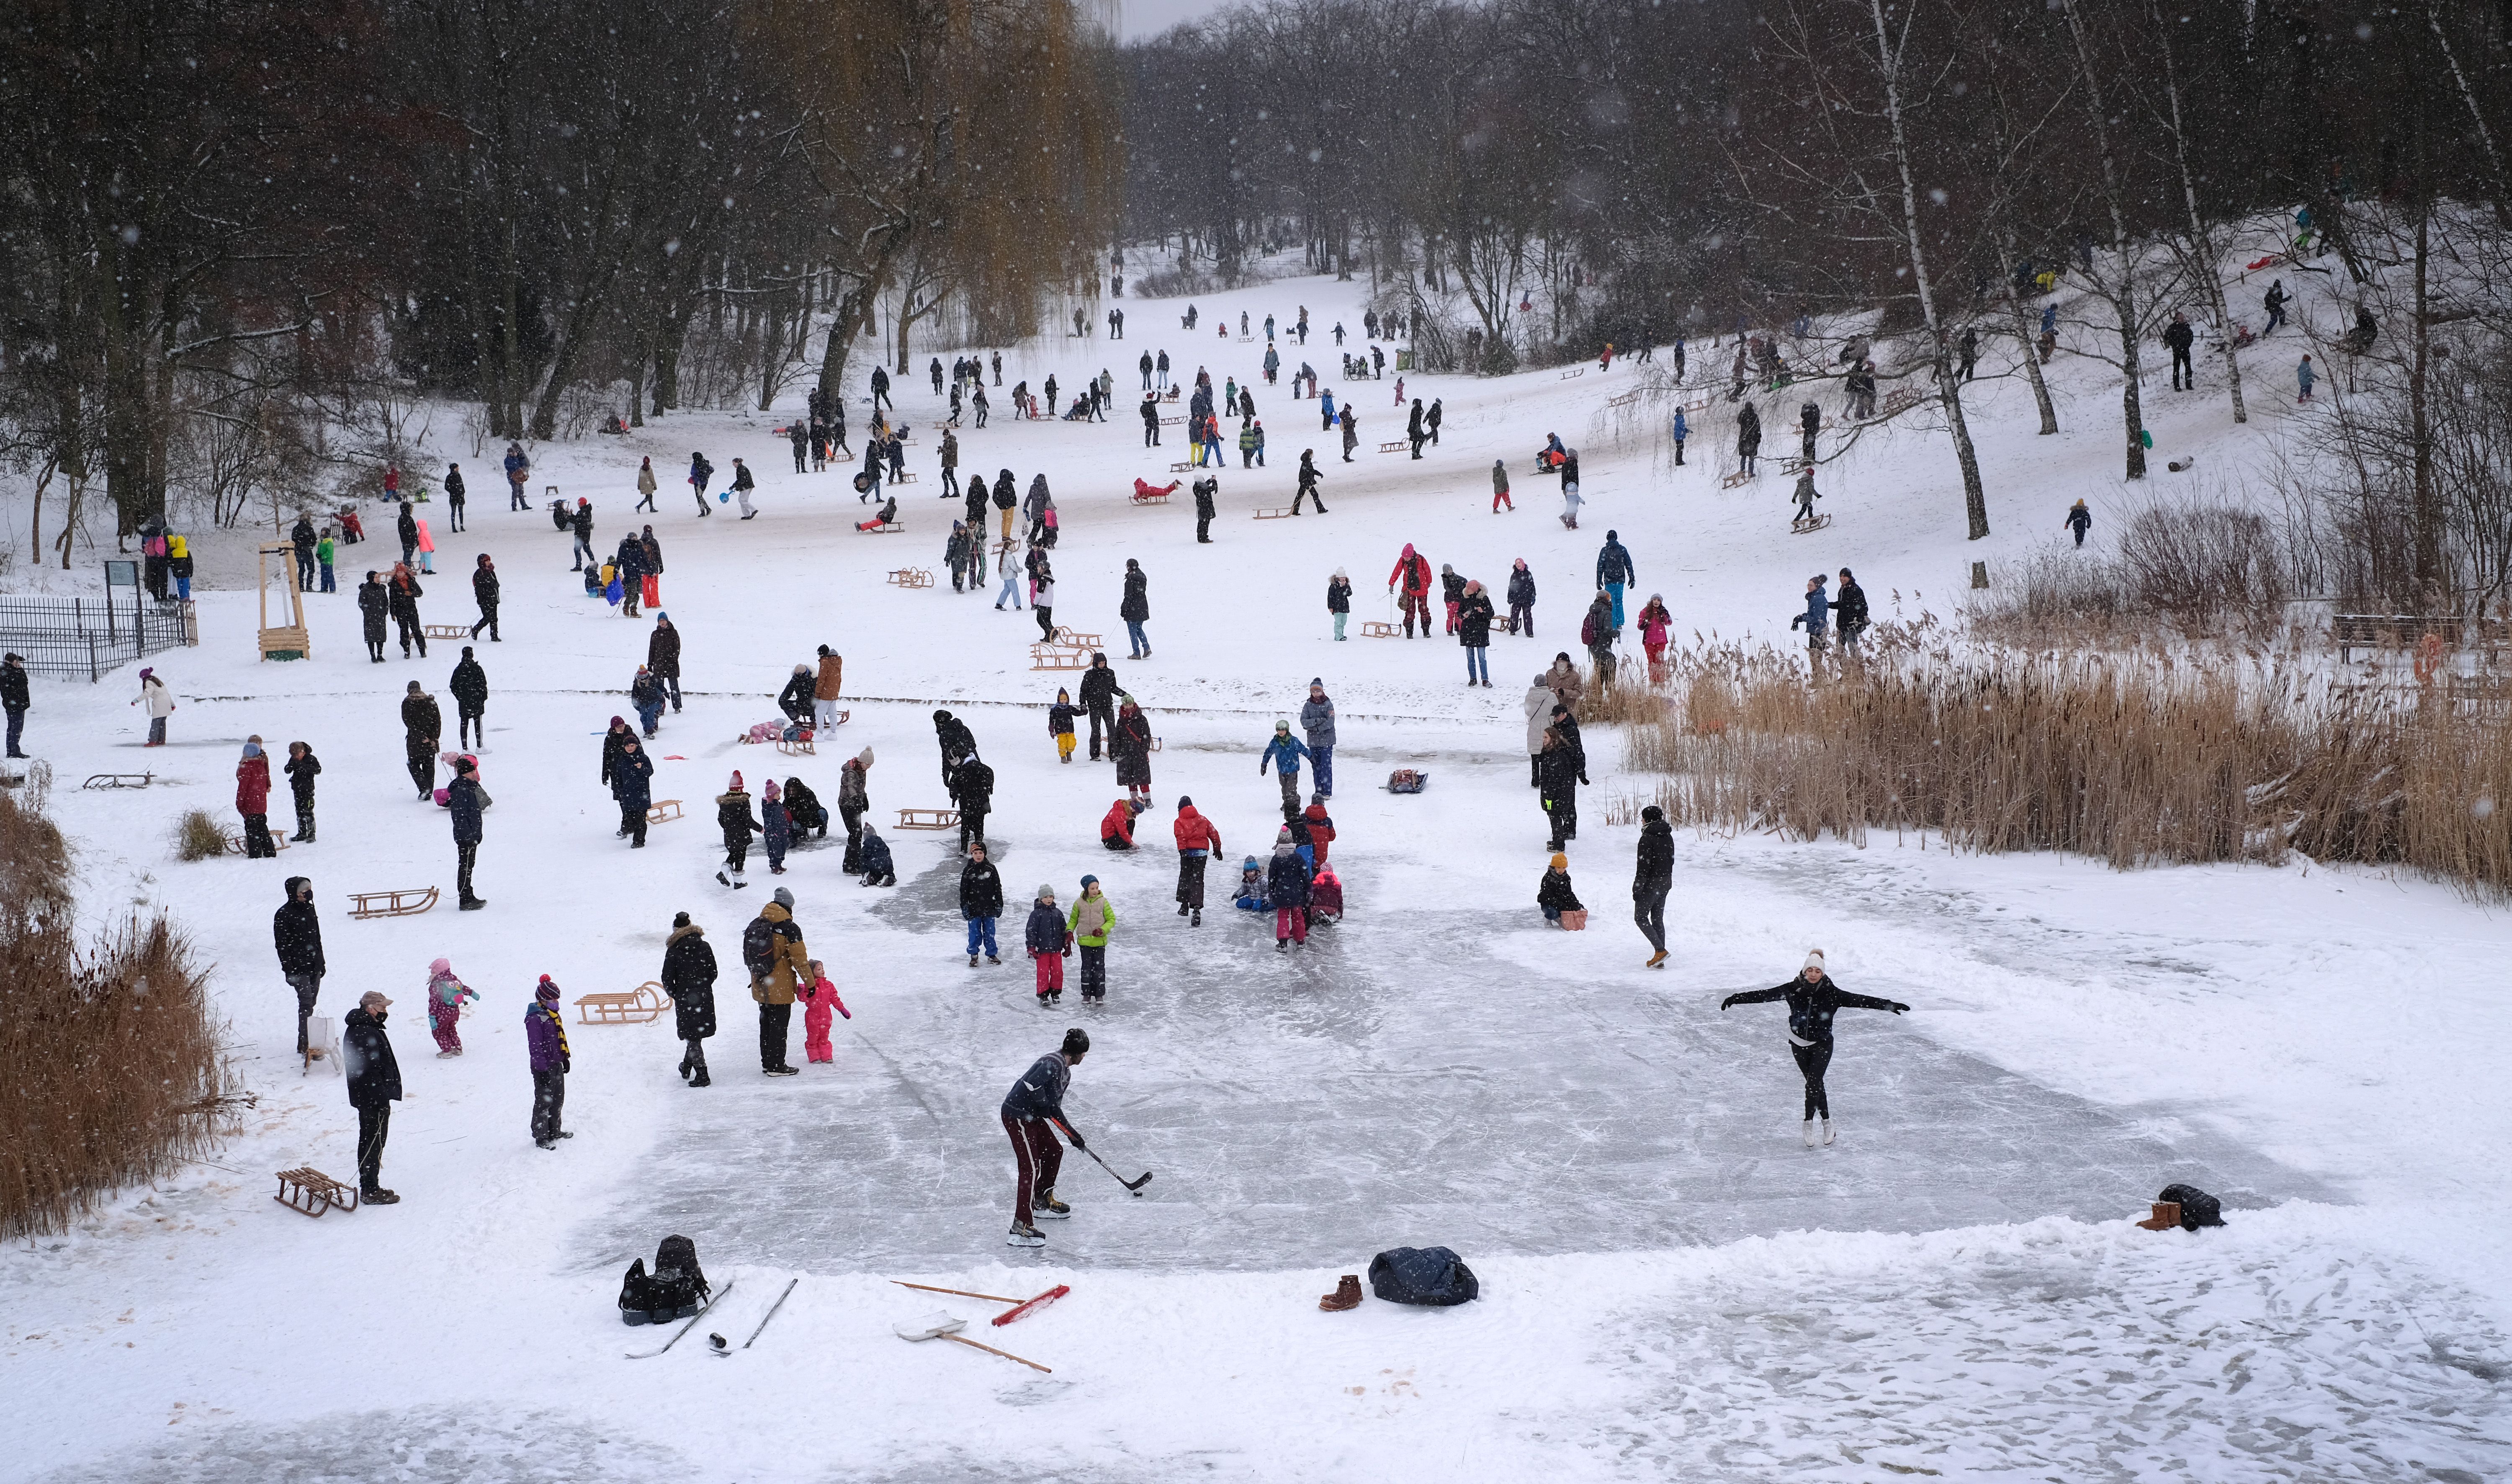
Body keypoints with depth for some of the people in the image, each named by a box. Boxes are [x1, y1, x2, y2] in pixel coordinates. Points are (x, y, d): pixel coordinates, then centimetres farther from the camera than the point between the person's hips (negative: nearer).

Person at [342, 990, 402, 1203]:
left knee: (367, 1142, 17)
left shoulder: (355, 1029, 11)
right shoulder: (367, 1034, -24)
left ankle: (368, 1187, 26)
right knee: (375, 1143, -3)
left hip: (362, 1096, 11)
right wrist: (383, 1100, -22)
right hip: (374, 1098, -11)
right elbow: (370, 1071, -26)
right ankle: (371, 1191, 3)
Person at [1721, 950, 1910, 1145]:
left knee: (1813, 1083, -13)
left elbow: (1858, 1000, -18)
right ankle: (1827, 1124, 21)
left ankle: (1809, 1123, 2)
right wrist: (1736, 999, -13)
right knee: (1816, 1084, 11)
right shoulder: (1793, 989, -12)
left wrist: (1889, 1005, -23)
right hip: (1799, 1043, 2)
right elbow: (1765, 995, -11)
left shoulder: (1831, 993, -15)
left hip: (1822, 1045, -2)